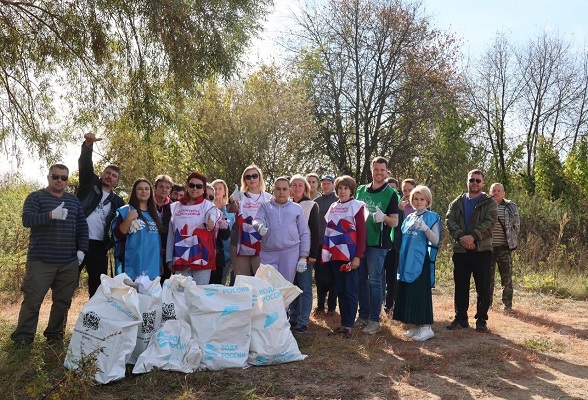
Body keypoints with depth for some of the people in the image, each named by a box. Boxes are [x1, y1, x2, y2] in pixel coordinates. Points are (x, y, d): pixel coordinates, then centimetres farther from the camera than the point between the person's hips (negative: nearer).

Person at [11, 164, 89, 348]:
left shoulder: (74, 200, 15)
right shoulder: (35, 197, 2)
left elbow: (82, 227, 14)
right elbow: (27, 219, -14)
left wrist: (81, 250, 2)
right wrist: (51, 215, -30)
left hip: (69, 262, 4)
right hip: (41, 261, -3)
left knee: (63, 301, 8)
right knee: (32, 300, -1)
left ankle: (55, 334, 20)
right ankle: (23, 337, 11)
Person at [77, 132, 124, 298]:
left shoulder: (117, 201, 15)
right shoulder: (91, 183, 10)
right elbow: (85, 164, -6)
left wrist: (112, 242, -6)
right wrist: (88, 145, -23)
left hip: (99, 246, 2)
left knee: (98, 287, 5)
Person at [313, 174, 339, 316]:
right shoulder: (316, 202, 8)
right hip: (319, 243, 3)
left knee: (332, 276, 4)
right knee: (319, 275, 7)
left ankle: (331, 306, 15)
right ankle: (320, 304, 18)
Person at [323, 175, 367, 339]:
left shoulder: (357, 206, -4)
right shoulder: (333, 207, 13)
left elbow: (362, 233, -9)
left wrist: (357, 256, -15)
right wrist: (326, 252, 9)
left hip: (350, 255, -6)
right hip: (335, 255, 6)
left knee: (350, 291, -1)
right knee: (340, 290, 10)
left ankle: (349, 325, 6)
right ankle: (344, 323, 18)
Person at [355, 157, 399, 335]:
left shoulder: (390, 194, -3)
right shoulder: (361, 190, 9)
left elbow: (395, 222, -6)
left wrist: (384, 217, -27)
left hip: (377, 243, -5)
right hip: (359, 241, 5)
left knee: (374, 281, -2)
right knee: (361, 280, 10)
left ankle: (374, 320, 6)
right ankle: (363, 316, 21)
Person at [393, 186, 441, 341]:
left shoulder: (432, 217, -2)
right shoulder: (409, 218, 15)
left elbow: (435, 240, -12)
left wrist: (425, 228, -27)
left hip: (421, 261, -6)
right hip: (407, 261, 6)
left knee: (420, 292, -6)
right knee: (408, 292, 6)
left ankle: (426, 327, 2)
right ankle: (416, 326, 16)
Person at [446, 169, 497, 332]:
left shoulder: (489, 202, 3)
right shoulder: (457, 202, 12)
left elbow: (489, 223, -10)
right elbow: (449, 220, -1)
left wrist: (473, 236, -22)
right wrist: (461, 237, -17)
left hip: (482, 250, -2)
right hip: (460, 250, 3)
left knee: (483, 287, 2)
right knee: (460, 286, 8)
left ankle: (481, 320, 14)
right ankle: (461, 318, 19)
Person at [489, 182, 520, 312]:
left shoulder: (511, 207, 6)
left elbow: (516, 225, 13)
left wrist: (512, 241, 8)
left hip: (504, 247, 0)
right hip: (488, 247, 0)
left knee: (507, 277, 1)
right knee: (488, 276, 8)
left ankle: (507, 304, 12)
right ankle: (487, 303, 19)